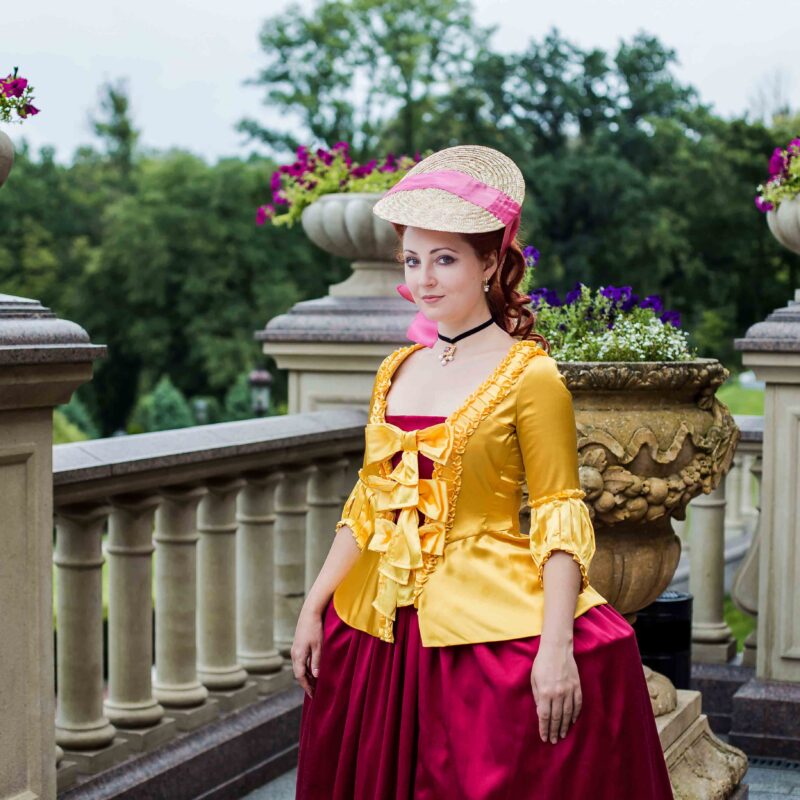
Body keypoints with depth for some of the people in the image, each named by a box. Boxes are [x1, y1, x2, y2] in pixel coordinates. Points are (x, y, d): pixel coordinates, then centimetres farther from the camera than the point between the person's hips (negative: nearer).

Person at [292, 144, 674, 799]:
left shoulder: (529, 376, -9)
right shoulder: (397, 370, 9)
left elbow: (559, 516, -12)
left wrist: (556, 647, -19)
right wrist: (312, 608, 10)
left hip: (494, 631, -6)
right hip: (387, 632, 6)